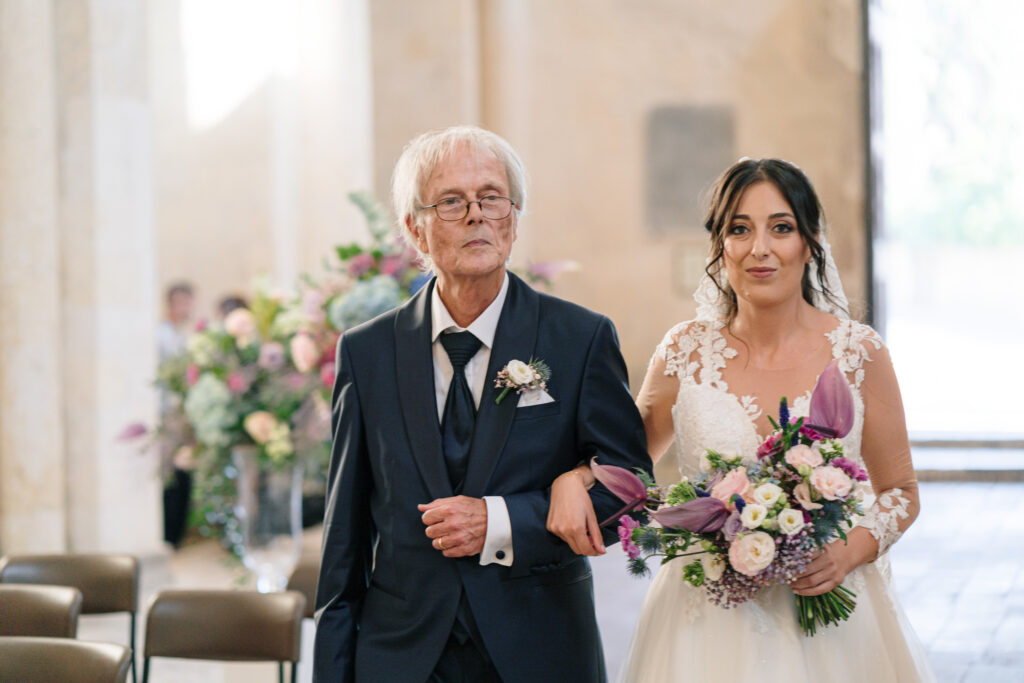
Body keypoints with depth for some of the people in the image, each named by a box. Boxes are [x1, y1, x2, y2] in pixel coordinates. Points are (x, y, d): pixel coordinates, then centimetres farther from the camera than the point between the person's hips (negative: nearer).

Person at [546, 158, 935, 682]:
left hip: (827, 616, -1)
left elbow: (900, 492, 4)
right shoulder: (686, 352, -3)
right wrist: (572, 478, -8)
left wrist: (849, 552, -14)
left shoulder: (857, 353, -6)